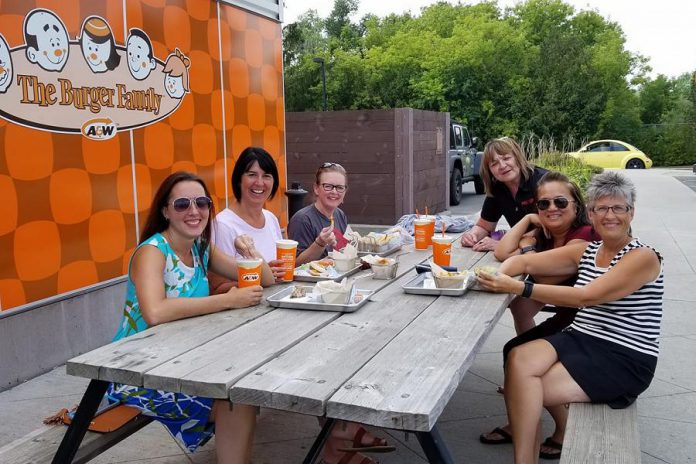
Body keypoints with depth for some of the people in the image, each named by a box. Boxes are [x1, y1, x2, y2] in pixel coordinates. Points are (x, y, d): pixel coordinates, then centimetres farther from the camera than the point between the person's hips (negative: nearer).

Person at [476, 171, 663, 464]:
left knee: (526, 390, -20)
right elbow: (523, 261, 7)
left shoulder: (643, 257, -10)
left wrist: (519, 288, -29)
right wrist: (500, 277, -17)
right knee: (519, 359, -23)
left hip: (624, 359, -6)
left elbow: (586, 297, -22)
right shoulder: (585, 252, 11)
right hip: (579, 339, 6)